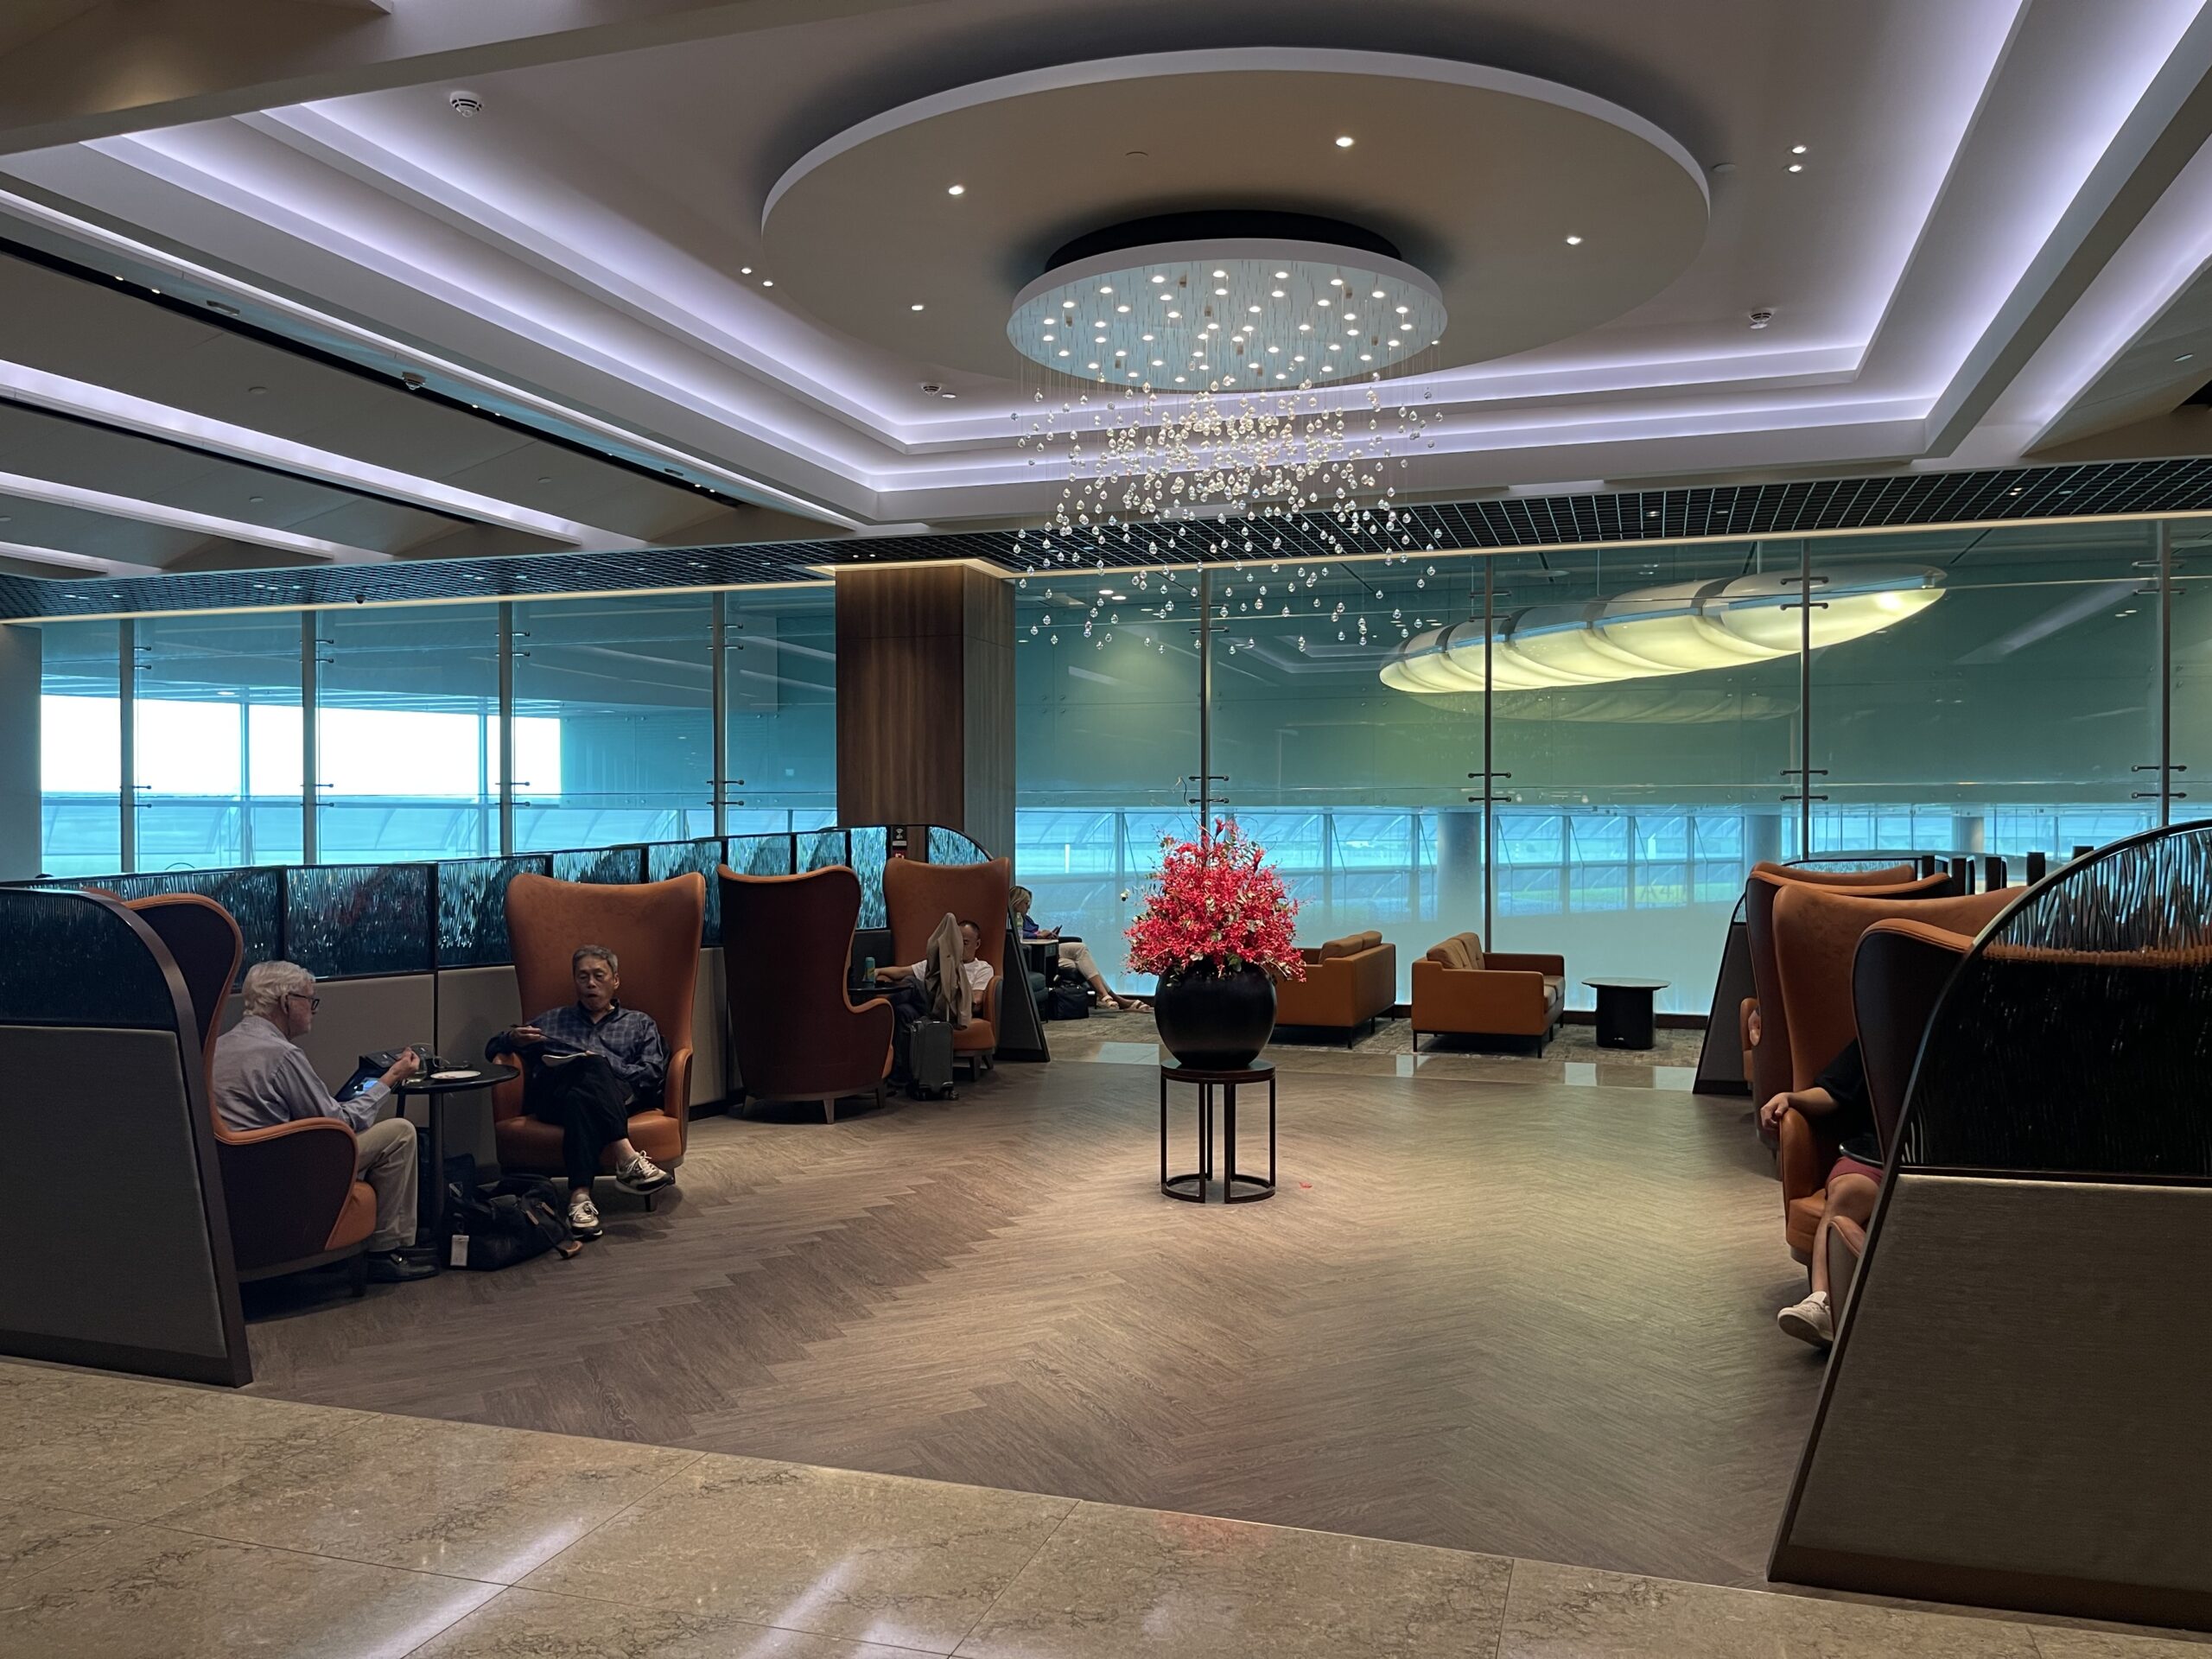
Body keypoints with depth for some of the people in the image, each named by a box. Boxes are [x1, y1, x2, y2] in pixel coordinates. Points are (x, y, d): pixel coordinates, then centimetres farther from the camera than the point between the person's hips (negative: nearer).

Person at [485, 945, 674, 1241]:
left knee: (580, 1098, -38)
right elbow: (492, 1048, 29)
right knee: (591, 1066, -36)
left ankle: (580, 1196, -53)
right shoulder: (552, 1020, 35)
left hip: (615, 1095, 0)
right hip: (551, 1093, 0)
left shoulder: (639, 1023, 28)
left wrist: (605, 1065, -5)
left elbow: (653, 1074, 11)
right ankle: (627, 1159, -51)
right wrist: (512, 1038, 5)